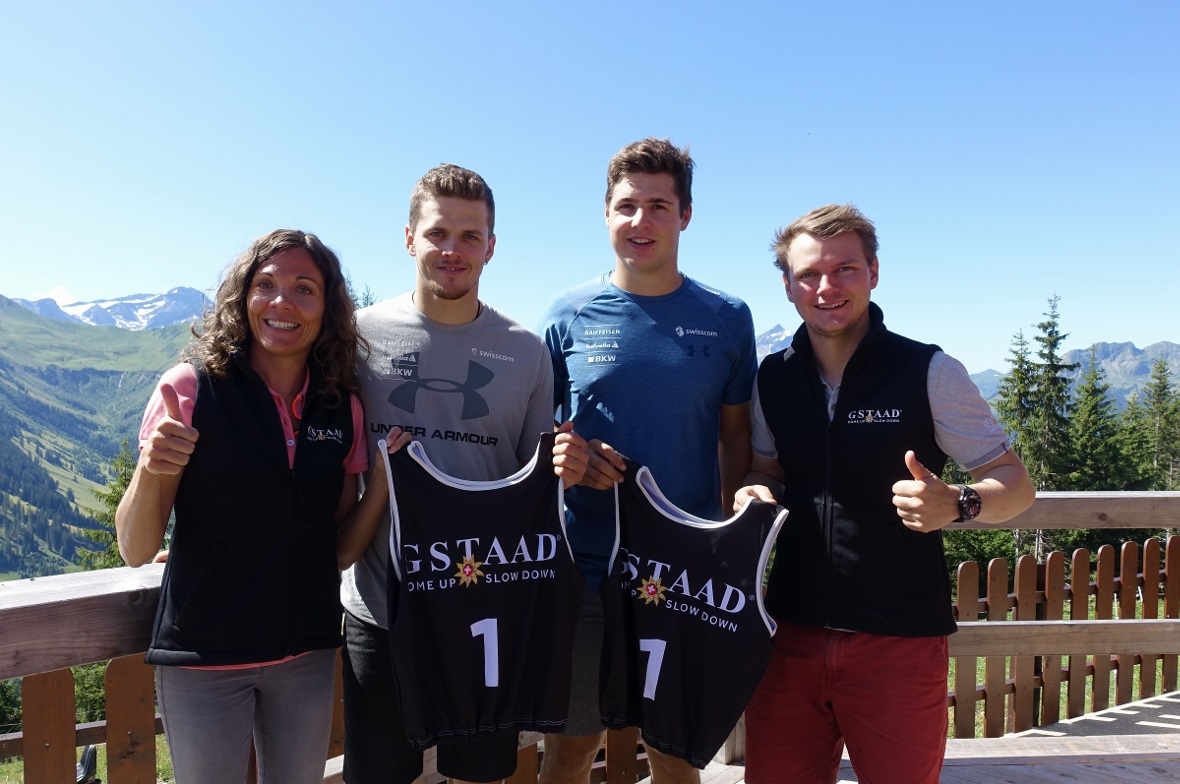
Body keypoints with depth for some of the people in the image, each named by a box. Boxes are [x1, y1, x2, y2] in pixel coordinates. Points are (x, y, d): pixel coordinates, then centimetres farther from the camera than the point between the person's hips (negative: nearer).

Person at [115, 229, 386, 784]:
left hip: (307, 654, 3)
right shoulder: (190, 389, -12)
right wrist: (151, 471, -27)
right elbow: (135, 550, -9)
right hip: (203, 656, -3)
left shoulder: (342, 407, -3)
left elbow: (340, 540, 6)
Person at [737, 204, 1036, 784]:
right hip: (791, 633, 3)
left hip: (899, 642, -3)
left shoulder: (930, 372, -7)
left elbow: (1015, 484, -2)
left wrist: (955, 505, -24)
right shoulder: (771, 378, 4)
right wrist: (756, 494, -6)